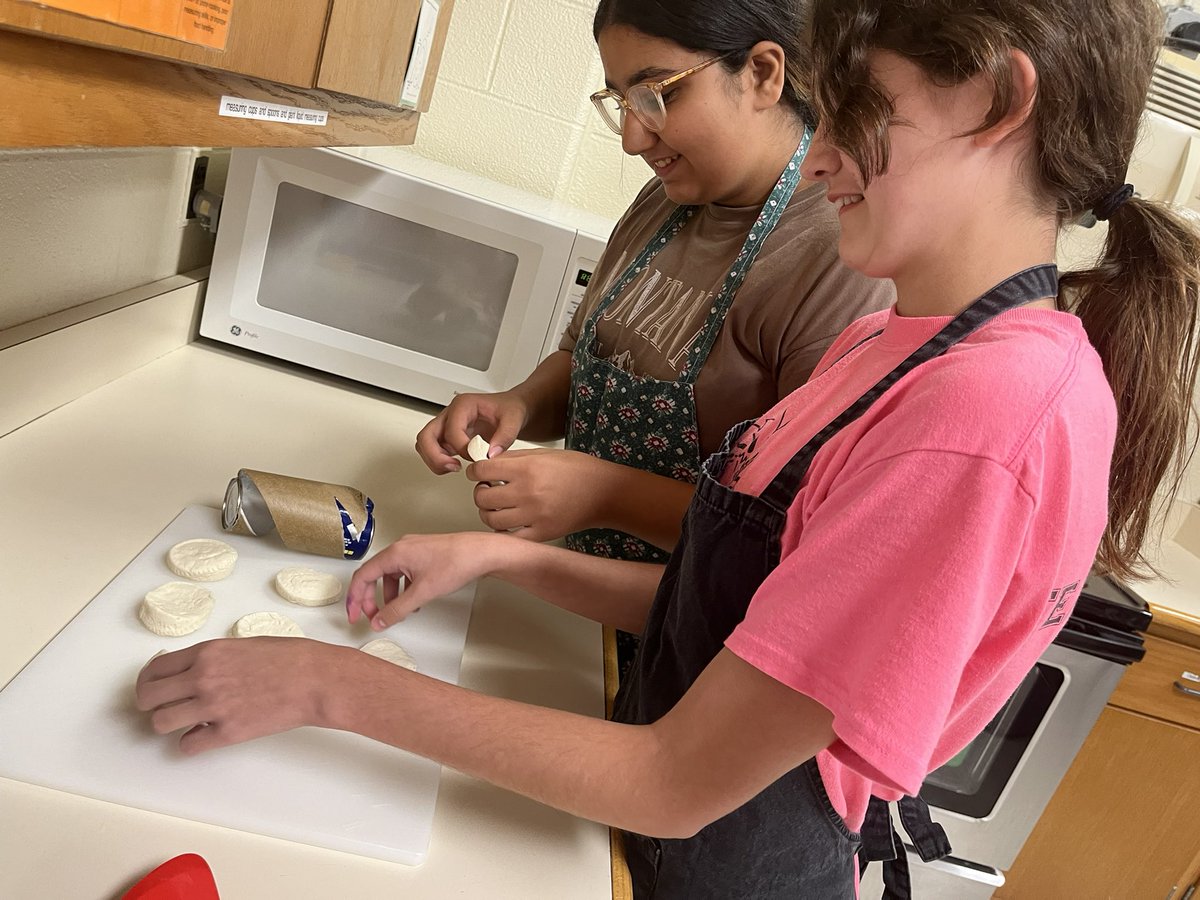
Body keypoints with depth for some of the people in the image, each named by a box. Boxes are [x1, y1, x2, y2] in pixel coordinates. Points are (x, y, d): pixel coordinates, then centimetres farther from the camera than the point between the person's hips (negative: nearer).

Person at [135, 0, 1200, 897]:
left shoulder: (993, 418, -31)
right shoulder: (890, 342, -3)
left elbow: (681, 785, -28)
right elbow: (722, 607, 1)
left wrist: (331, 683, -23)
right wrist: (502, 556, -7)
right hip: (665, 809, 6)